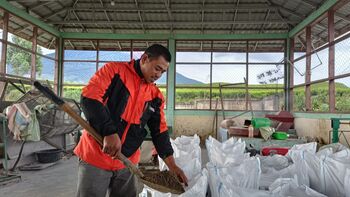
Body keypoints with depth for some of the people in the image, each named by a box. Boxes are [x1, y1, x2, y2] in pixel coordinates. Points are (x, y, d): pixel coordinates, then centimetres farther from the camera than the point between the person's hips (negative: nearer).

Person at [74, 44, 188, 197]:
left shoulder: (156, 96, 6)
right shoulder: (114, 70, -7)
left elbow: (159, 131, 6)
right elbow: (89, 98, -19)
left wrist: (172, 165, 0)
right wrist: (109, 132, -28)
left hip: (127, 163, 5)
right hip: (95, 156, -4)